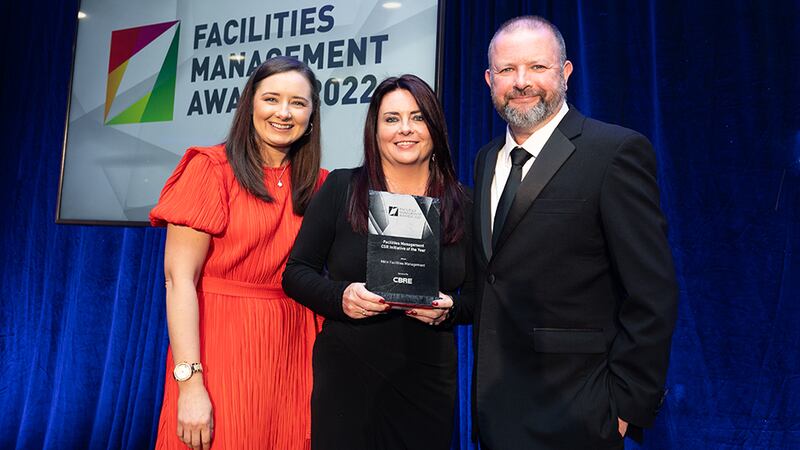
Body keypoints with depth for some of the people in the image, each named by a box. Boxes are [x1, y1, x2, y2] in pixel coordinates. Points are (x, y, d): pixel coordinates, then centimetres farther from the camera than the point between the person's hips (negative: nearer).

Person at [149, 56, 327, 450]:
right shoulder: (212, 168, -6)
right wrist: (190, 382, -19)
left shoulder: (317, 185, 7)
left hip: (289, 355, 4)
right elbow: (179, 279, -12)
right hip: (221, 348, -4)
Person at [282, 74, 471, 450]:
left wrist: (449, 308, -14)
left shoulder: (461, 204, 1)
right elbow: (296, 272, -1)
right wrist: (340, 296, -19)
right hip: (347, 376, -1)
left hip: (428, 383, 2)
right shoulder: (341, 188, -3)